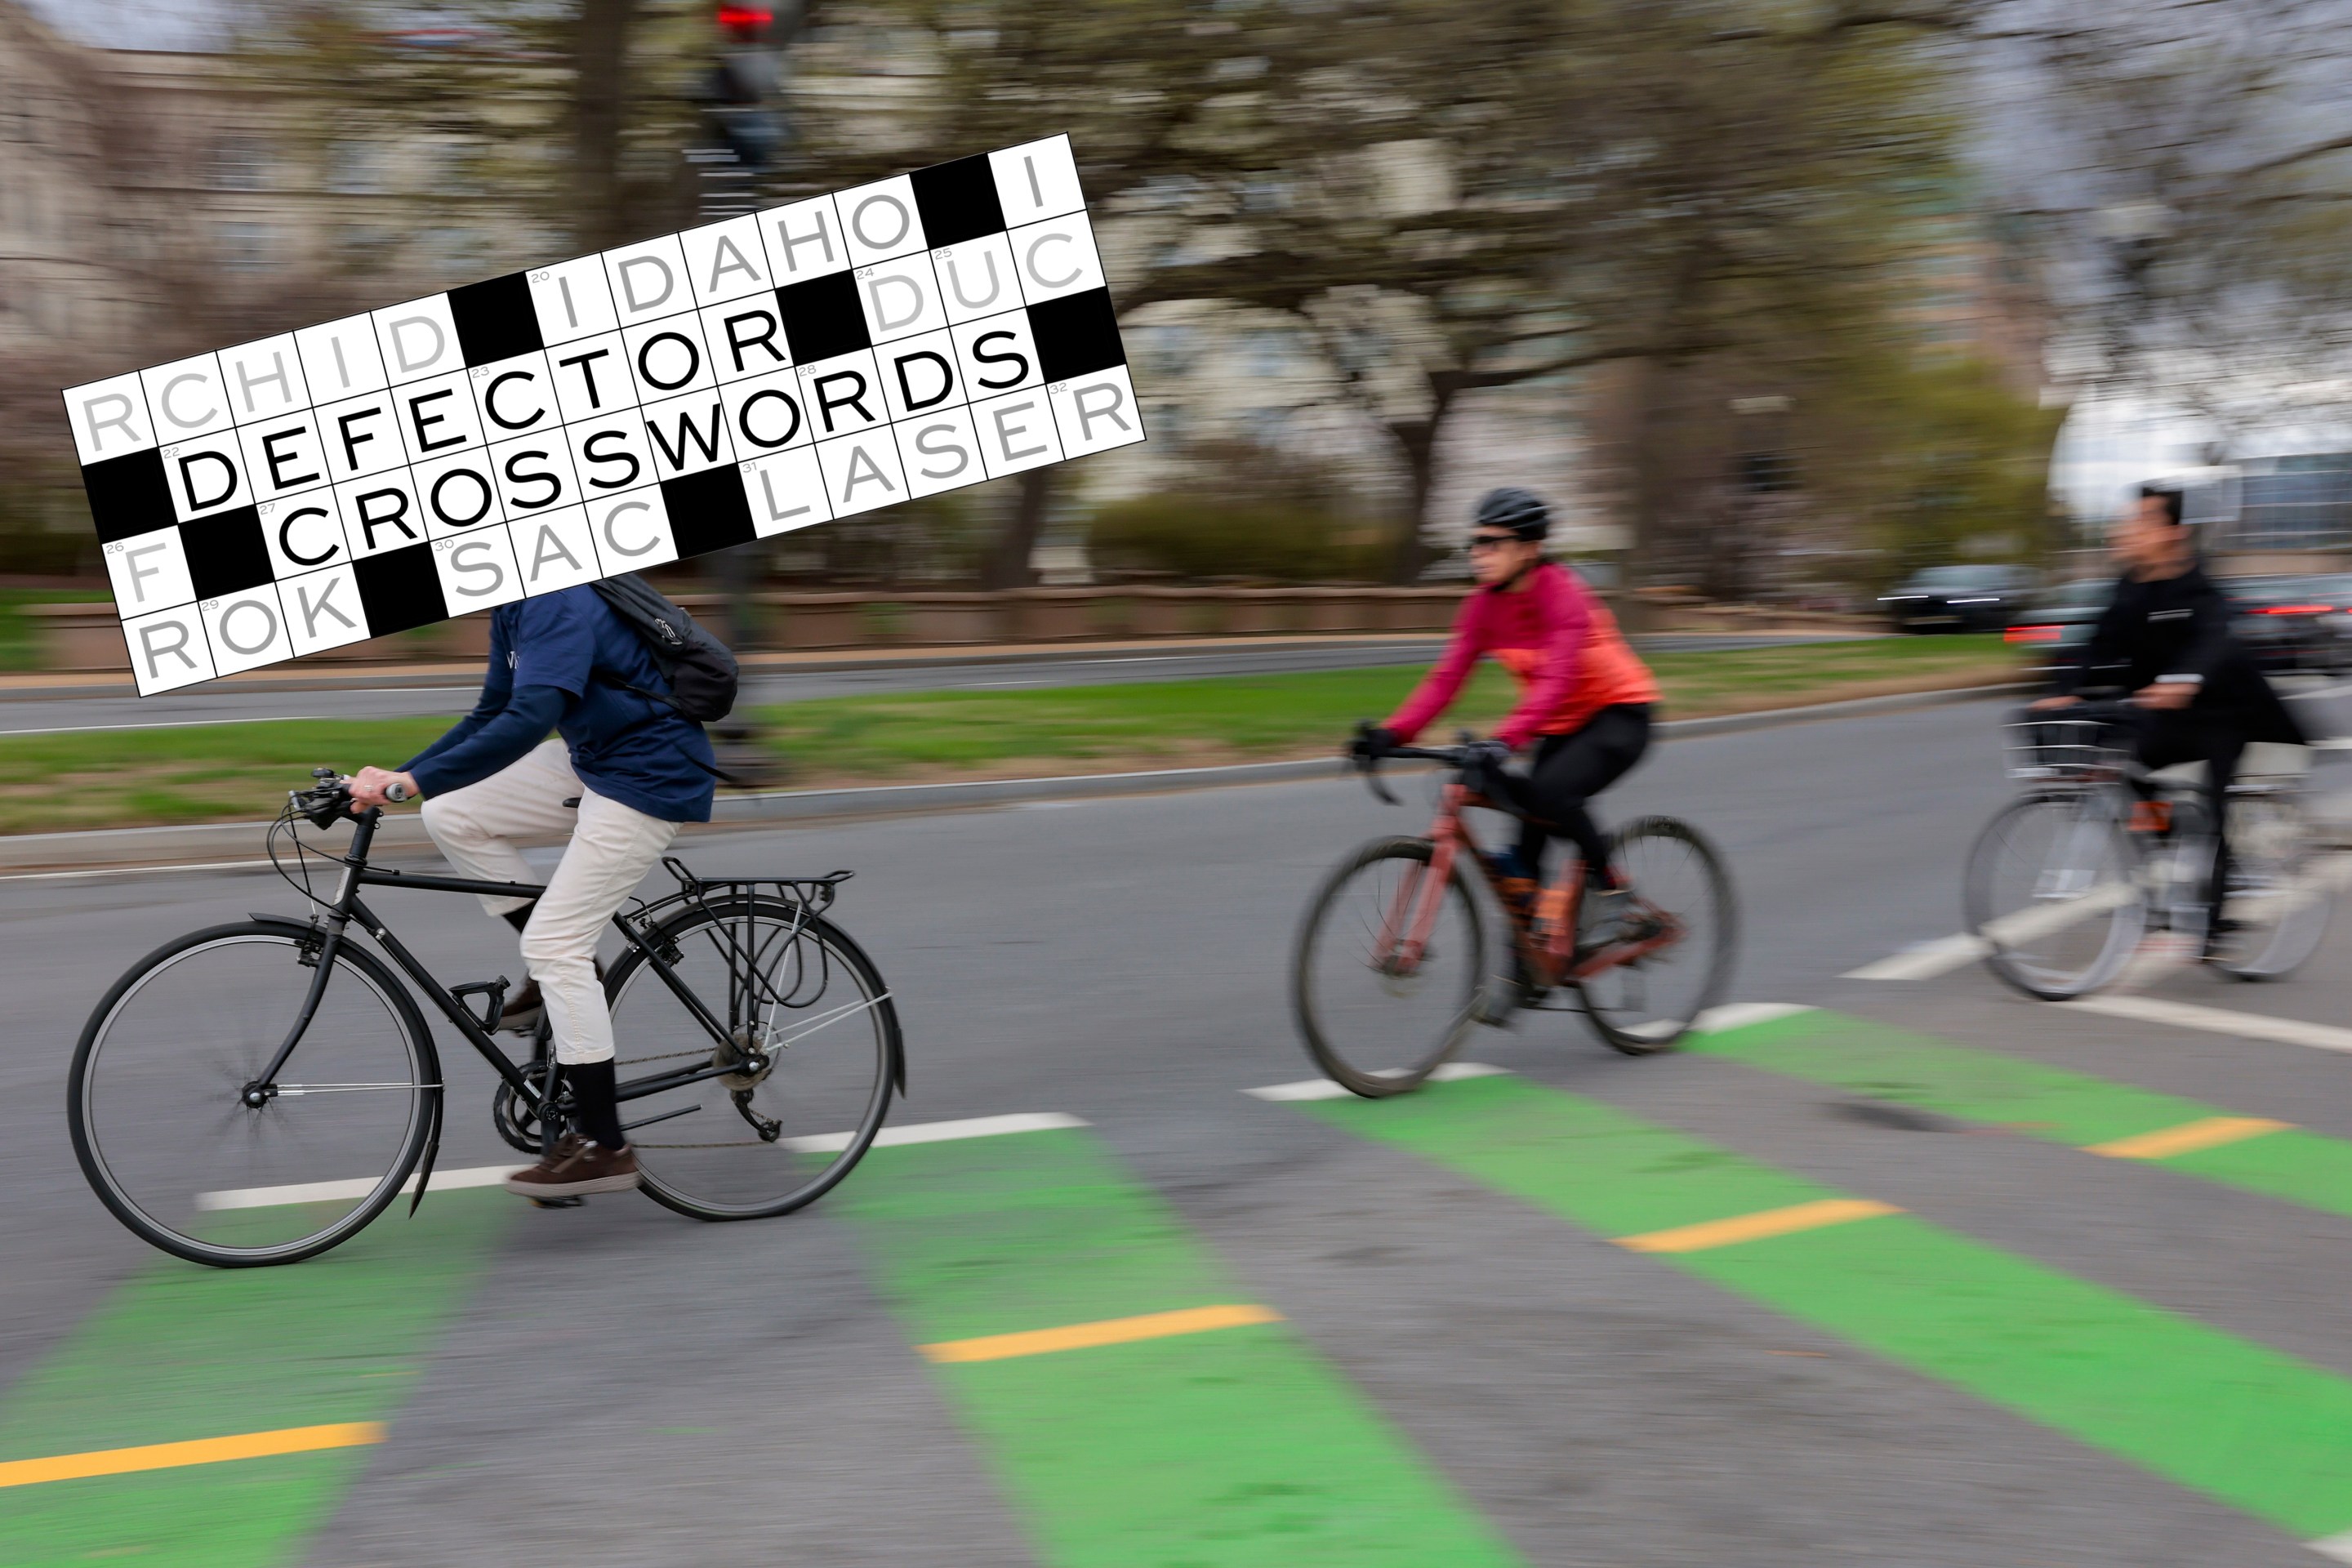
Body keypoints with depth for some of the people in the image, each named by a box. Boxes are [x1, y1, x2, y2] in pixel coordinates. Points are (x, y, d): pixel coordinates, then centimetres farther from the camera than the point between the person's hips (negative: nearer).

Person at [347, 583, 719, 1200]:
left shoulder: (557, 605, -23)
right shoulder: (515, 607, 8)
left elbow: (529, 720, -36)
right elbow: (491, 716, 14)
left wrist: (413, 781, -36)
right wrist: (395, 775, 5)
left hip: (651, 778, -9)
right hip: (595, 761, 10)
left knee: (555, 942, -11)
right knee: (451, 815, 3)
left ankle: (605, 1148, -3)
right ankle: (567, 974, 12)